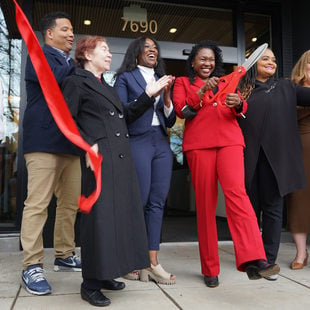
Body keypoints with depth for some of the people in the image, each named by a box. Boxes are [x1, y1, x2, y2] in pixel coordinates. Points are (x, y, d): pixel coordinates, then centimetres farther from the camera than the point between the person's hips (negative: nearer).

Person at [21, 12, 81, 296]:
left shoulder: (71, 63, 24)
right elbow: (54, 78, -17)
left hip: (71, 142, 8)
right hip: (45, 141, -7)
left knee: (71, 203, 8)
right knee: (37, 204, -8)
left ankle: (64, 256, 21)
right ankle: (32, 267, -1)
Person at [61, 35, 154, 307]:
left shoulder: (108, 87, 25)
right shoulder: (76, 82, 2)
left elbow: (126, 116, 20)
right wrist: (88, 145, -17)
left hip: (121, 156, 8)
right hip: (100, 156, -8)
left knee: (120, 211, 7)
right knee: (100, 213, -8)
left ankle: (105, 274, 20)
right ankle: (90, 284, 2)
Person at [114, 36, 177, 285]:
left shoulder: (162, 79, 20)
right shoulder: (126, 77, 7)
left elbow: (170, 121, 16)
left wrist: (166, 95, 0)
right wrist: (150, 93, -11)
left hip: (161, 144, 5)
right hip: (138, 142, -5)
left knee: (157, 203, 2)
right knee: (139, 201, -7)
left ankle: (153, 263, 7)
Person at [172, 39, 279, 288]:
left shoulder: (225, 81, 25)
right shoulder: (183, 82, 18)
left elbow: (240, 110, 12)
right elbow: (181, 111, 1)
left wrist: (238, 103, -12)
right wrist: (202, 91, -13)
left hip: (229, 139, 2)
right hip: (199, 143, -1)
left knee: (236, 191, -21)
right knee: (205, 202, -3)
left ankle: (253, 260, -31)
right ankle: (210, 268, 4)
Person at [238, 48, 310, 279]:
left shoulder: (286, 87, 13)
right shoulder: (242, 91, 10)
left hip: (276, 156, 0)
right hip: (248, 157, 0)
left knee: (273, 207, 2)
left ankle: (269, 261, 10)